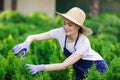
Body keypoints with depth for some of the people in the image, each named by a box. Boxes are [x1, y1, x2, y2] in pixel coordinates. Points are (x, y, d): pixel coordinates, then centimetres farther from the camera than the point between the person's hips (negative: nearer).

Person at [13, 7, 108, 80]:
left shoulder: (84, 42, -35)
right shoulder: (61, 32, -23)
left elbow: (65, 65, -40)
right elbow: (33, 37, -23)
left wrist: (41, 67, -50)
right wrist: (26, 43, -47)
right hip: (80, 70, 5)